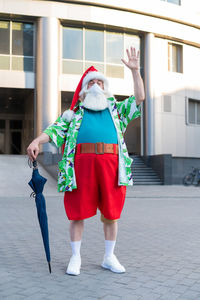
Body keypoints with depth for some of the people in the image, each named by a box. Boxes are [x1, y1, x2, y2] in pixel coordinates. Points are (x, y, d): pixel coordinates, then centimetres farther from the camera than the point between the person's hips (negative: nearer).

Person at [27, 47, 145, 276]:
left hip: (111, 164, 2)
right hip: (82, 163, -1)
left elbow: (139, 98, 19)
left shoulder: (116, 109, 26)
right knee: (78, 212, 0)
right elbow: (55, 129, 9)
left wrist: (135, 71, 13)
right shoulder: (74, 113, 21)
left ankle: (109, 257, 19)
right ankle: (75, 258, 14)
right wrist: (36, 141, -9)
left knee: (111, 213, 5)